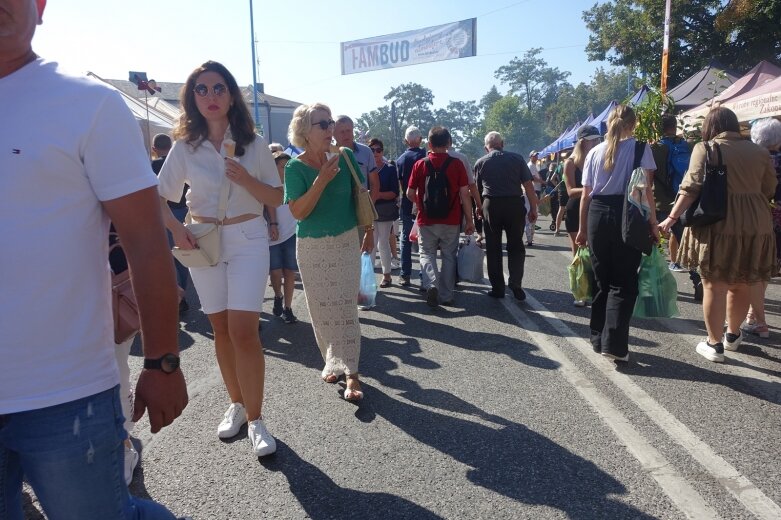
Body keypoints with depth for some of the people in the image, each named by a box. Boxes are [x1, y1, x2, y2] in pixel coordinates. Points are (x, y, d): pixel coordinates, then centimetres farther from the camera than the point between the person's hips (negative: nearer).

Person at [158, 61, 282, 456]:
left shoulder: (253, 143, -1)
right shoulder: (185, 147, 2)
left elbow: (276, 198, 0)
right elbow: (159, 196, 8)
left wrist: (245, 179, -17)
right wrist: (176, 229, -10)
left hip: (248, 240, -2)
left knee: (243, 331, -11)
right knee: (221, 329, 10)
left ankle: (255, 418, 2)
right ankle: (236, 404, 27)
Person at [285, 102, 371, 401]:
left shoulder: (345, 157, -2)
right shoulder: (295, 167, -8)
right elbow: (298, 211, -16)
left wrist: (369, 231, 6)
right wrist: (322, 180, -23)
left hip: (346, 243, 0)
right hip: (311, 248, 0)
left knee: (346, 308, -2)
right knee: (321, 310, 8)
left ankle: (351, 373, 2)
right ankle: (332, 362, 27)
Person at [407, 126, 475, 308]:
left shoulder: (420, 165, -3)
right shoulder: (456, 164, -5)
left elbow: (410, 194, 1)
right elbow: (464, 194, -6)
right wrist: (469, 220, 1)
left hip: (427, 220, 0)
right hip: (451, 221, 0)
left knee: (427, 253, 14)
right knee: (449, 256, 13)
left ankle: (431, 283, -10)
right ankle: (446, 296, 17)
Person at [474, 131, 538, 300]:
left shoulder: (481, 162, 7)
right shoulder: (517, 158, 3)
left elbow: (477, 190, 11)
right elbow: (528, 185, -1)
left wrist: (479, 209, 24)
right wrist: (533, 209, 4)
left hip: (491, 205, 0)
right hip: (515, 204, 0)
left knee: (493, 248, 9)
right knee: (516, 246, 12)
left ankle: (497, 288, 12)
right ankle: (515, 283, 0)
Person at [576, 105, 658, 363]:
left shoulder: (595, 152, 11)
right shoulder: (640, 148, 1)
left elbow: (585, 195, 9)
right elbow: (645, 190, -6)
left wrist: (583, 228, 15)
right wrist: (652, 223, -1)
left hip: (597, 215, 4)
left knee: (602, 280, 14)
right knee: (624, 282, 2)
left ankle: (599, 338, 21)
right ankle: (614, 344, -5)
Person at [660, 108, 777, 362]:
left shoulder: (705, 148, -3)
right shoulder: (759, 151, 10)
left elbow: (692, 188, -14)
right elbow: (770, 190, 15)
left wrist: (672, 218, -14)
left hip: (717, 225, -4)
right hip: (755, 226, 4)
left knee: (715, 286, 3)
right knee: (741, 285, 17)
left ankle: (714, 344, 10)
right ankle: (732, 335, 34)